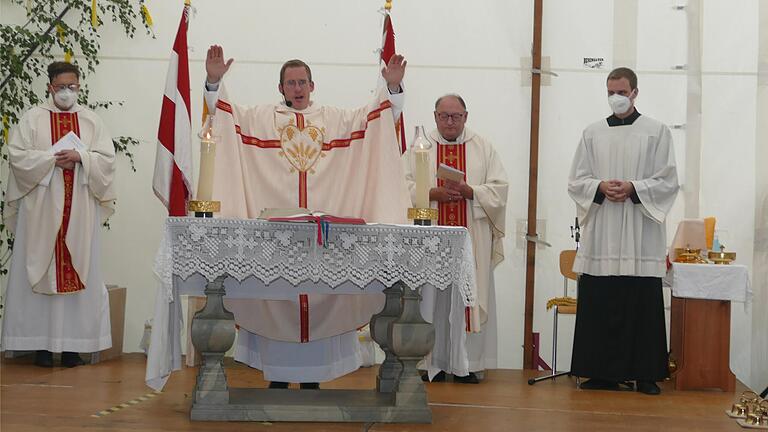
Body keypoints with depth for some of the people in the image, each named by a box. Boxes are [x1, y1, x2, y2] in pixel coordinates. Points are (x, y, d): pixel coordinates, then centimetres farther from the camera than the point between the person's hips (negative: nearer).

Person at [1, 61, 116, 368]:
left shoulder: (91, 120, 11)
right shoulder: (33, 118, 6)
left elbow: (107, 158, 4)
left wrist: (80, 156, -13)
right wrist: (52, 158, -14)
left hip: (80, 209, 1)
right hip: (41, 206, -1)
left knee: (78, 270, 0)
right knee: (40, 270, -2)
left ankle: (72, 344, 4)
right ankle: (42, 343, 3)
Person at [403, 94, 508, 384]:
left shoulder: (483, 148, 9)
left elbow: (499, 188, 3)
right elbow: (403, 186, 0)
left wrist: (470, 191, -13)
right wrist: (433, 193, -16)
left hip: (471, 239, 0)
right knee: (431, 299, 0)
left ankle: (465, 364, 7)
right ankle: (431, 363, 8)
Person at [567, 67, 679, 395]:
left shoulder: (657, 132, 6)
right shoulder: (592, 134, 13)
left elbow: (668, 181, 2)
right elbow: (575, 181, 10)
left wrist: (633, 188, -13)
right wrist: (600, 187, -10)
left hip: (641, 236, -2)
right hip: (600, 236, 2)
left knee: (644, 306, -2)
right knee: (599, 305, 0)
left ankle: (645, 374, 5)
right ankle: (603, 373, 7)